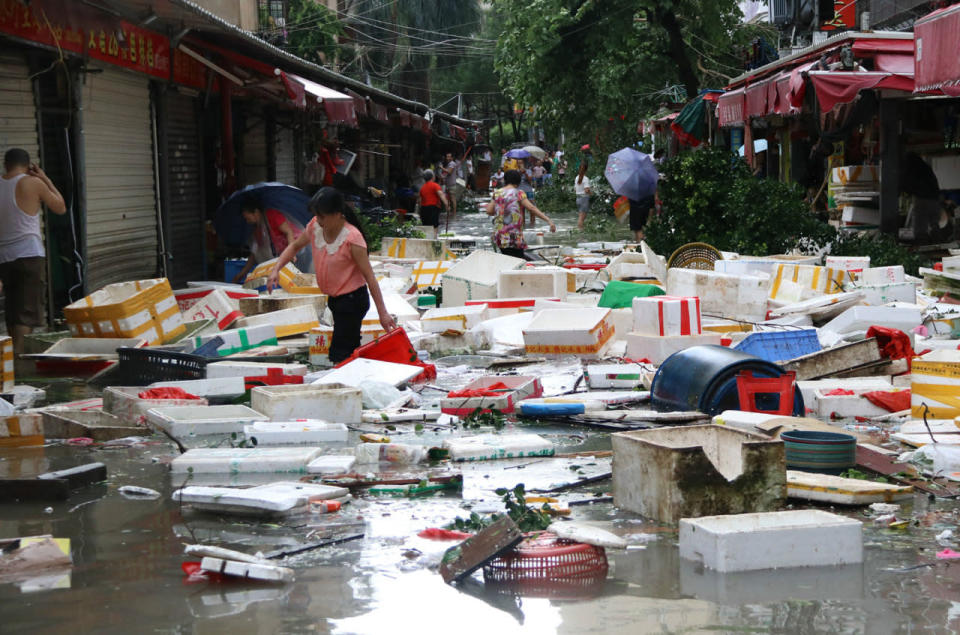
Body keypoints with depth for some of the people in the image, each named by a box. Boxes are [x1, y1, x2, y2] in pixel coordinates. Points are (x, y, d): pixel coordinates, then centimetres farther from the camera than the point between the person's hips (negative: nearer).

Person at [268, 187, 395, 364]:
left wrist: (383, 313, -19)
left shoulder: (352, 238, -24)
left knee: (339, 356, -11)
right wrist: (276, 269, -3)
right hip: (334, 298, 8)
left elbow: (369, 276, -21)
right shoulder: (315, 226, -5)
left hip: (352, 300, -8)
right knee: (351, 350, 19)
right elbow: (295, 246, 13)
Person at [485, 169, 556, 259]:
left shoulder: (497, 193, 8)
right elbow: (531, 208, -16)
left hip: (499, 235, 6)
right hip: (513, 237, -6)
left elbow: (489, 211, 7)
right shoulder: (518, 193, -6)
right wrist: (548, 220, -18)